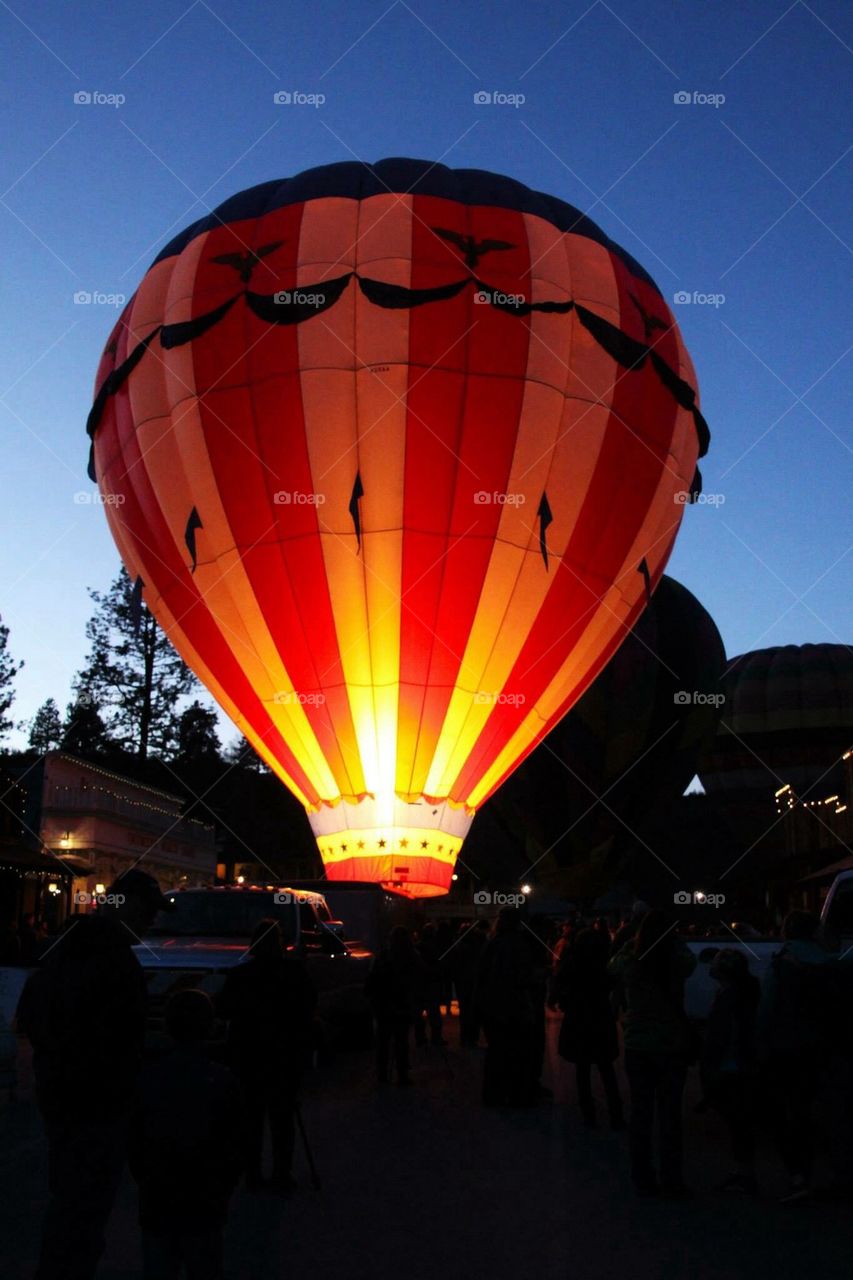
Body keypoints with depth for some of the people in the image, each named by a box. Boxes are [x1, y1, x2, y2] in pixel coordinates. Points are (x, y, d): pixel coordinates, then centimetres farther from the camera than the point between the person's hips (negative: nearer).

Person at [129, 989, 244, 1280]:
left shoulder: (148, 1079, -7)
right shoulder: (223, 1081, -11)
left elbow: (134, 1144, -1)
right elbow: (236, 1147, -5)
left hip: (157, 1202, 1)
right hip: (205, 1205, -1)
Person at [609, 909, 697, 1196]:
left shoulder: (629, 964, -10)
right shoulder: (678, 964, -13)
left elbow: (612, 965, 13)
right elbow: (690, 959, 11)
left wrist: (633, 939, 14)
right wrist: (671, 937, 17)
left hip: (637, 1046, 1)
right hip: (672, 1046, -1)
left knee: (640, 1112, 10)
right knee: (670, 1114, 7)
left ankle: (643, 1179, 17)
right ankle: (671, 1180, 11)